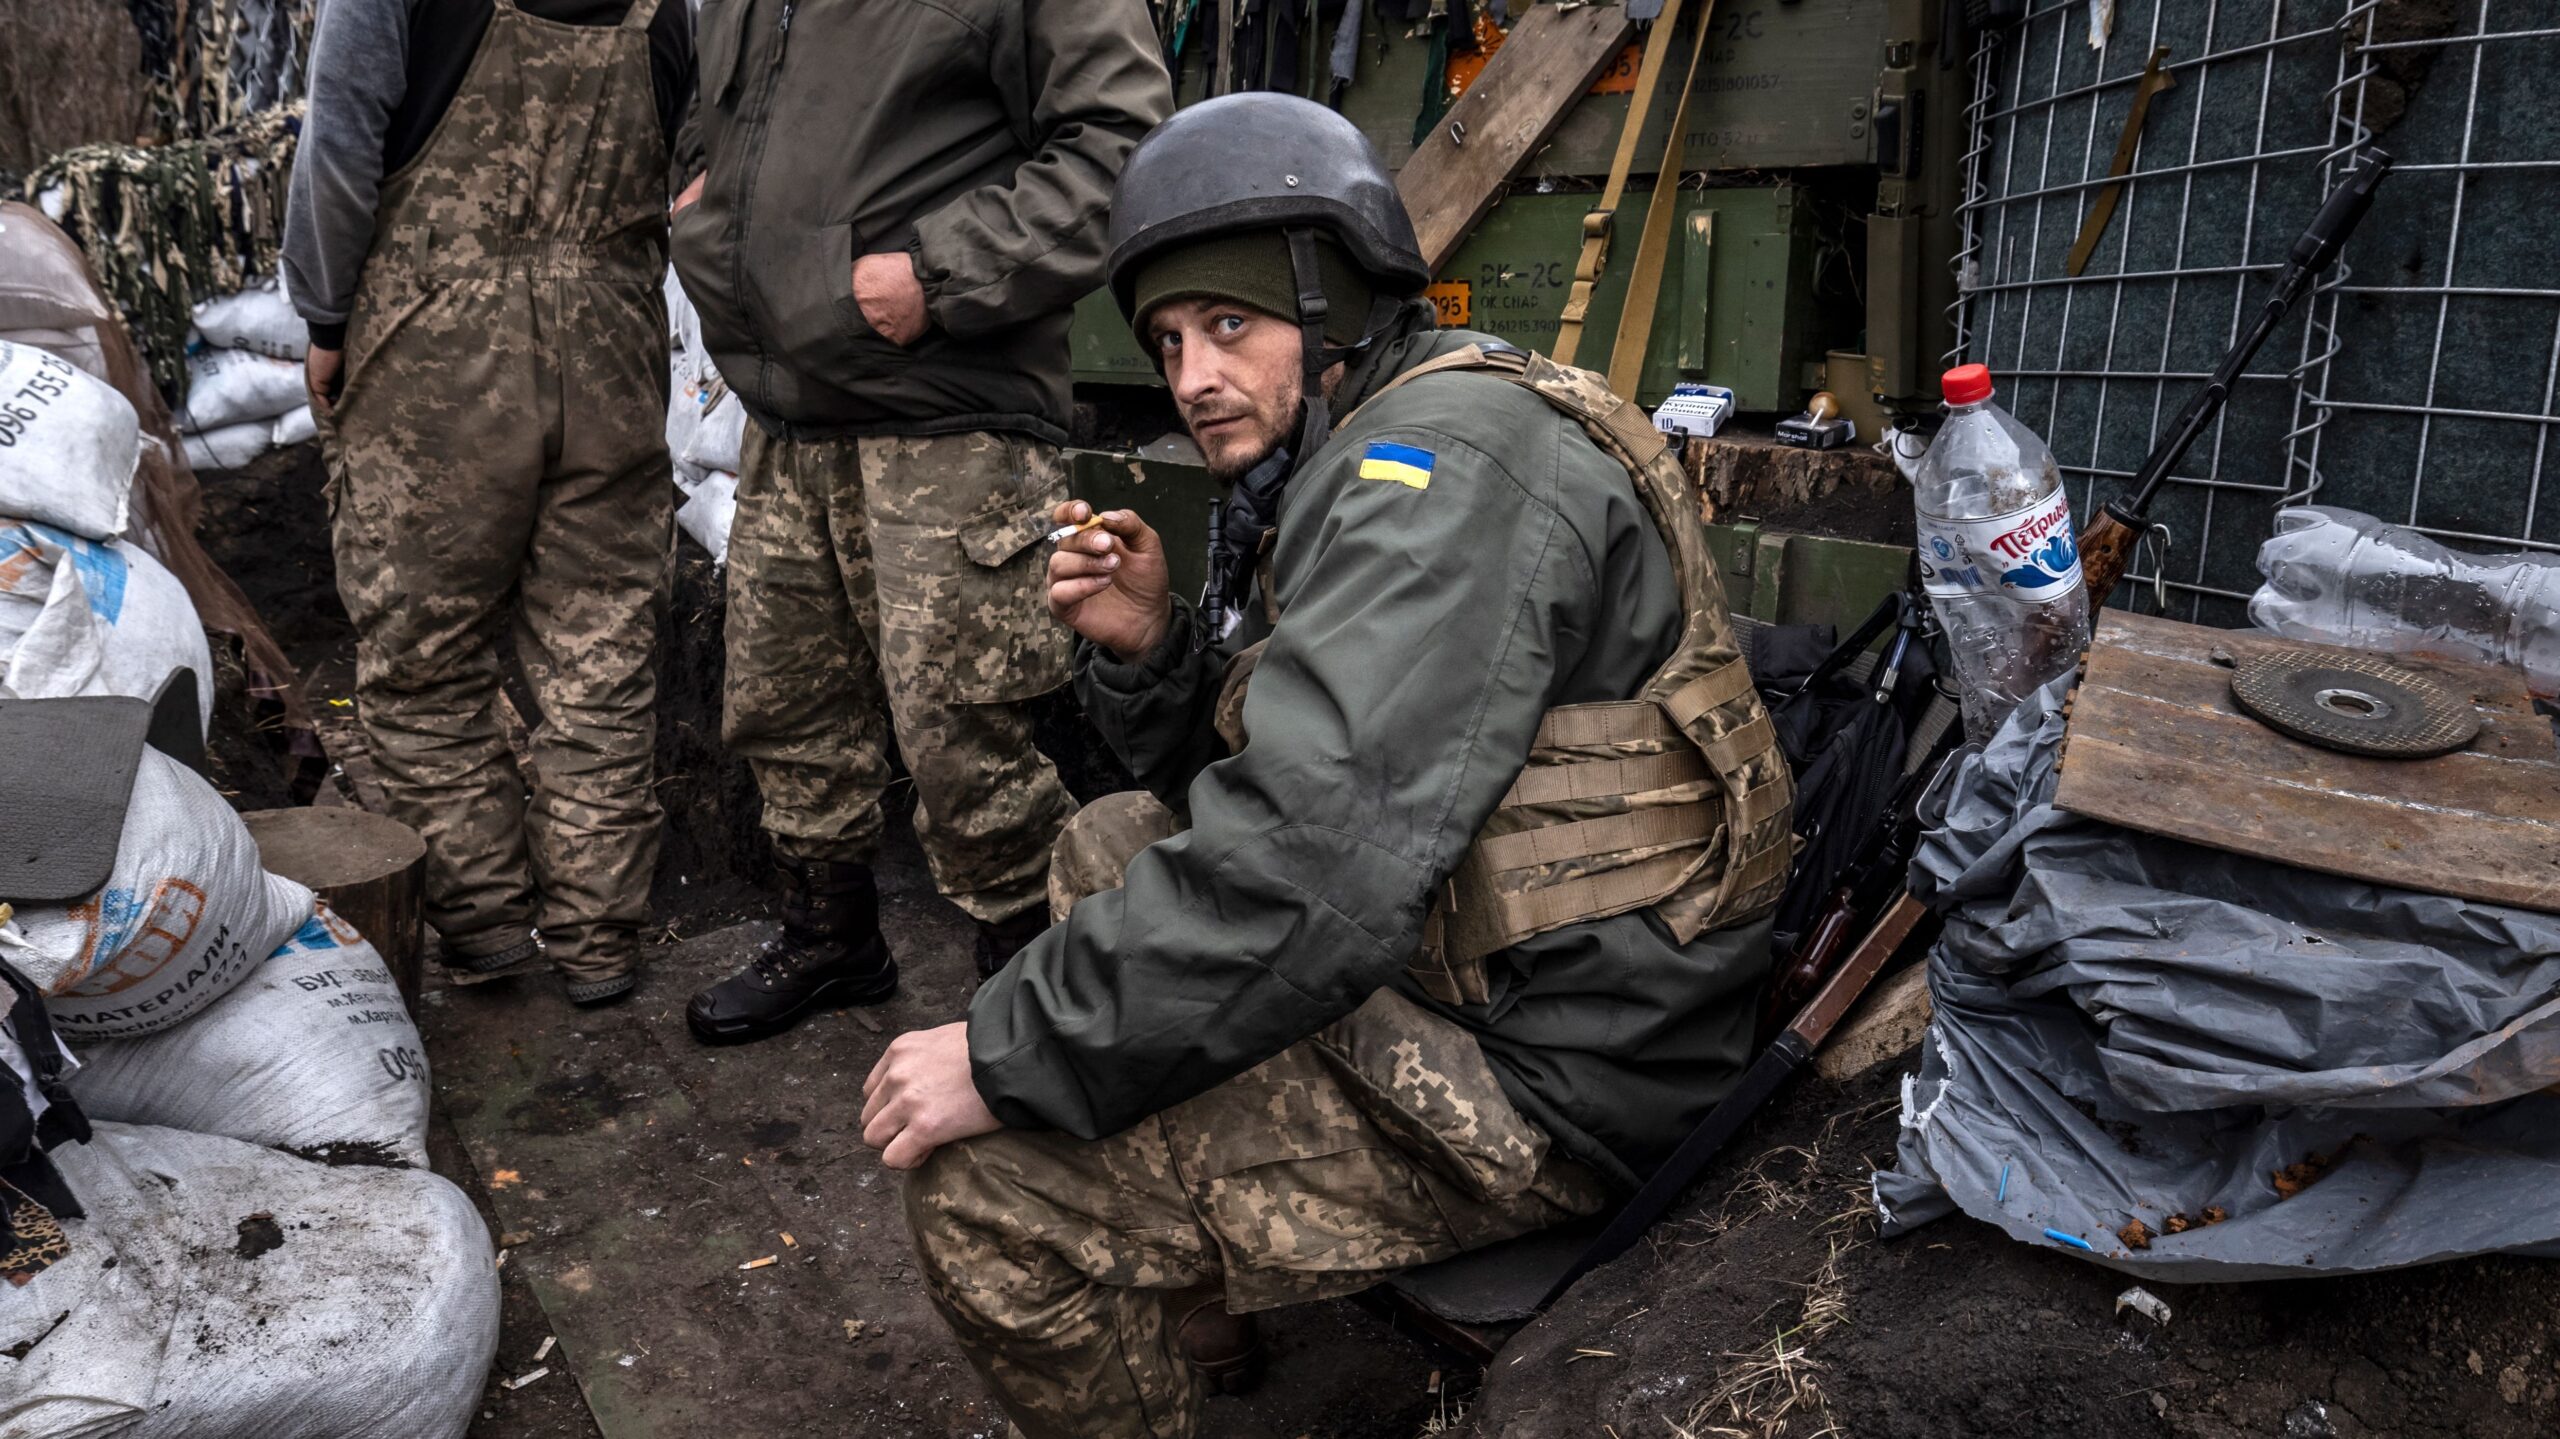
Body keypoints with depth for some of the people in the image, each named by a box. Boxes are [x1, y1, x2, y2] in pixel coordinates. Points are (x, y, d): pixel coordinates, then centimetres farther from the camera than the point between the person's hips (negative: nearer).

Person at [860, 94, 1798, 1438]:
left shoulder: (1444, 460, -21)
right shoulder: (1357, 460, 12)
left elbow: (1312, 873, -32)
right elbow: (1256, 783, 16)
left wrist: (1006, 1057, -22)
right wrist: (1151, 647, -2)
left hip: (1540, 1074, -11)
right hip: (1443, 960, 11)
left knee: (984, 1180, -16)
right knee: (1107, 846, 20)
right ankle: (1188, 1316, 26)